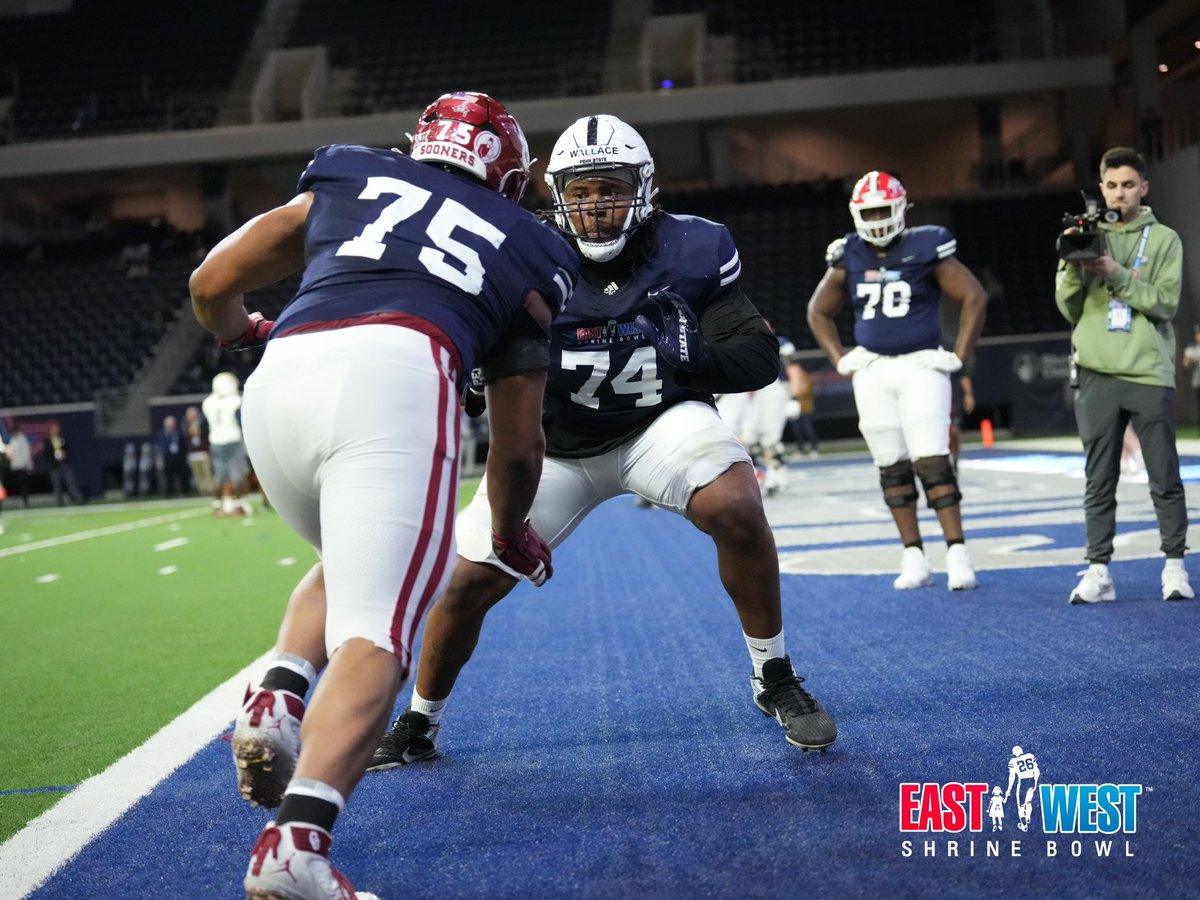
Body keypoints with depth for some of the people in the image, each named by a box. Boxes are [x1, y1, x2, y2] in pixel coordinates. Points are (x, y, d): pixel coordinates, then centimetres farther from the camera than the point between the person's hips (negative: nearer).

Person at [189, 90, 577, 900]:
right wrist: (511, 533, 47)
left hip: (280, 380, 4)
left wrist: (237, 332, 54)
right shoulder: (525, 251, 28)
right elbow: (519, 443, 28)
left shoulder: (346, 177, 32)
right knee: (373, 632, -7)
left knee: (349, 566, 29)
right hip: (394, 378, -3)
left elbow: (213, 287, 30)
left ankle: (279, 699, 4)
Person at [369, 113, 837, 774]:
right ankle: (417, 727, 23)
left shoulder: (691, 251, -16)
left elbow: (759, 358, -15)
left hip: (659, 421, 0)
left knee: (737, 508, -29)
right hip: (556, 445, 1)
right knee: (470, 581, -4)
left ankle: (775, 682, -6)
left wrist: (684, 355, -33)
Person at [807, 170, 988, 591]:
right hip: (872, 370, 4)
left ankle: (957, 554, -8)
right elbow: (819, 312, 19)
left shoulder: (927, 249, -6)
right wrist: (840, 359, 8)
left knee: (932, 460, -12)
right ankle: (914, 560, 12)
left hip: (921, 367, -4)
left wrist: (958, 355, -7)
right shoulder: (849, 258, 5)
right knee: (891, 467, 5)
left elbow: (975, 298, -2)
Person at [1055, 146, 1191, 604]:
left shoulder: (1164, 240, 5)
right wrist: (1074, 269, -10)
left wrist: (1116, 273, -15)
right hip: (1098, 374, 2)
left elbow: (1165, 303, -6)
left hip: (1150, 372, -2)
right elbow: (1069, 309, 8)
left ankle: (1175, 565, 12)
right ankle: (1099, 571, 6)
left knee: (1164, 477, 2)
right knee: (1099, 480, 3)